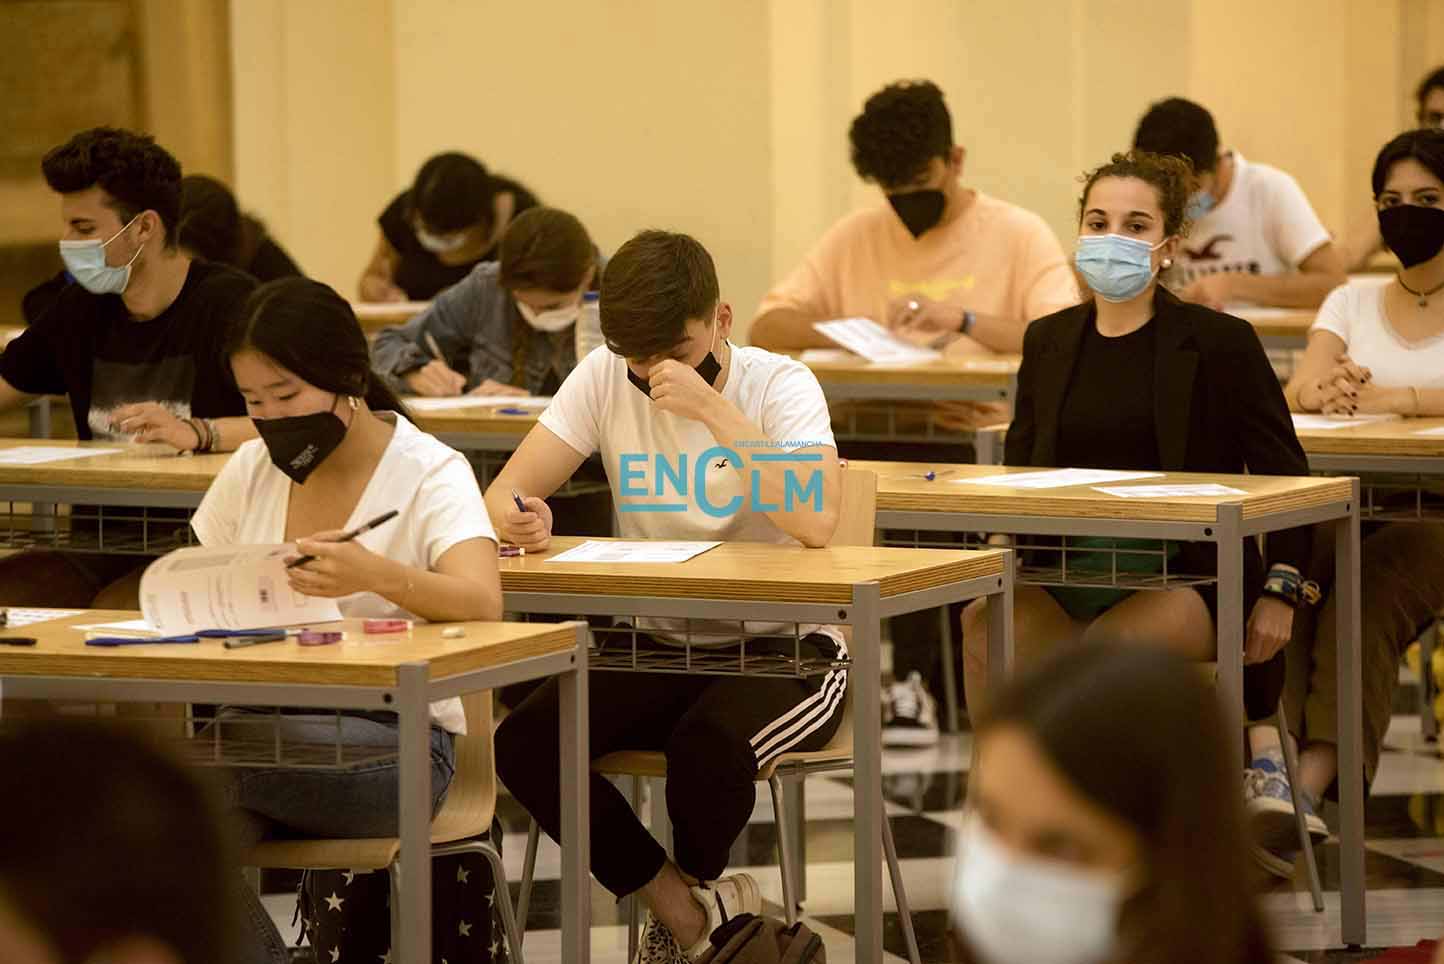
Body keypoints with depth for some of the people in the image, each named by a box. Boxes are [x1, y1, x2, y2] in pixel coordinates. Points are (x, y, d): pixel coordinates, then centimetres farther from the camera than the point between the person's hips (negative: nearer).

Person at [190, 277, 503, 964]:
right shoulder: (253, 470, 13)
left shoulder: (429, 473, -4)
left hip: (393, 734, -4)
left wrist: (376, 575, -44)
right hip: (269, 720, 5)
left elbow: (482, 602, -23)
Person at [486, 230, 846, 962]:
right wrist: (519, 520, -30)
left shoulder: (779, 386, -12)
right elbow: (504, 493, -6)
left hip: (786, 650, -4)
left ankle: (691, 894, 2)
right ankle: (689, 905, -1)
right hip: (661, 647, 4)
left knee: (708, 745, -35)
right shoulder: (604, 380, -1)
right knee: (524, 744, -22)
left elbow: (815, 522, -30)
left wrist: (713, 410, -33)